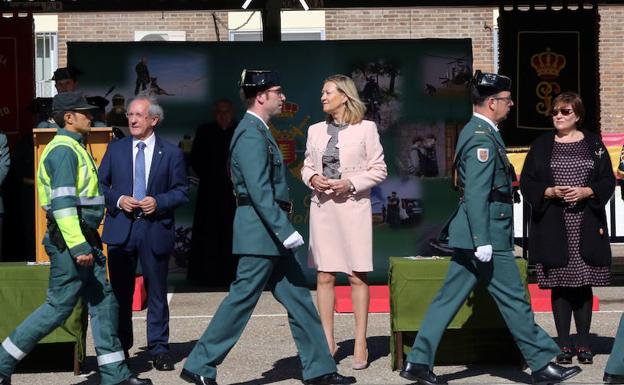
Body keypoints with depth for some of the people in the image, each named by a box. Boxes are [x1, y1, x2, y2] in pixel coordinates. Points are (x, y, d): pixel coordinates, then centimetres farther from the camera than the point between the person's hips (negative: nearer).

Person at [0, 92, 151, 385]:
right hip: (69, 240, -10)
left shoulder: (74, 147, 17)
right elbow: (63, 202, -23)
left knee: (103, 300, 8)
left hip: (84, 239, 10)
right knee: (59, 306, -6)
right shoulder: (64, 150, -14)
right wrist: (77, 246, -27)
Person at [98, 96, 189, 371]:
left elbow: (181, 192, 3)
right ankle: (120, 348, 17)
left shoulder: (171, 153, 4)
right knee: (120, 292, 6)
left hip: (155, 229, -1)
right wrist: (118, 200, -8)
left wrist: (158, 202, -13)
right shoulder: (115, 149, 8)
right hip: (121, 229, 1)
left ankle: (159, 350, 12)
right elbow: (100, 185, 9)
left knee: (157, 293, 4)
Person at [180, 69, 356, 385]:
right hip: (260, 232, -10)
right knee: (242, 299, -4)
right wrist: (284, 231, -24)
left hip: (270, 234, 10)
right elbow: (259, 191, -23)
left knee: (298, 299, 10)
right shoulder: (251, 135, -16)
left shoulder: (258, 132, 16)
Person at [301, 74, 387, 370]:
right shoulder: (316, 130, 12)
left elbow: (379, 169, 0)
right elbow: (307, 166, 18)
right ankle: (328, 342, 9)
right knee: (324, 276, 2)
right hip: (322, 207, 4)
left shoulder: (366, 129, 0)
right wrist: (312, 178, -4)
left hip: (353, 206, -4)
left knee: (357, 276, -2)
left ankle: (360, 343, 5)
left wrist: (351, 183, -12)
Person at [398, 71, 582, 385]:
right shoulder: (483, 138, -16)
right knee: (514, 300, 0)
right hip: (488, 234, -10)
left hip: (469, 236, 10)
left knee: (449, 298, 9)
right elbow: (476, 194, -22)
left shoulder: (475, 132, 16)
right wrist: (482, 241, -24)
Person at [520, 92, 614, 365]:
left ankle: (583, 343, 11)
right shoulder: (542, 145, 7)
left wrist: (586, 191, -12)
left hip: (586, 226, 0)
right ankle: (564, 345, 7)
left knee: (584, 285, 2)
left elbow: (607, 180, 6)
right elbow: (527, 182, 5)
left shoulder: (593, 143, 8)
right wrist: (549, 192, -12)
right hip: (553, 226, 0)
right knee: (559, 286, 0)